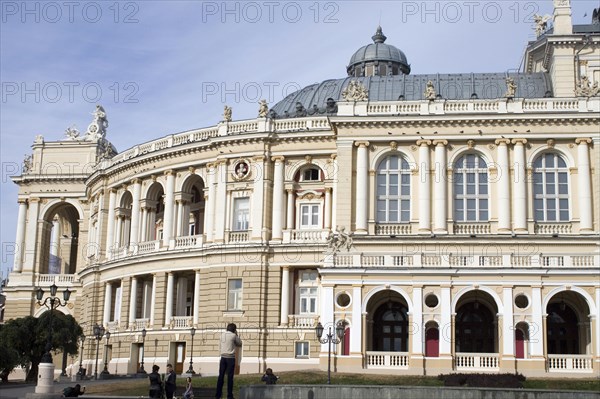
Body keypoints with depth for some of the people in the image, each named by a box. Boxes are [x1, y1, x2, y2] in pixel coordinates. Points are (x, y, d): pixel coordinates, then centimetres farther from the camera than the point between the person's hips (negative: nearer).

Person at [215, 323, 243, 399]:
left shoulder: (222, 335, 9)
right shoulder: (233, 336, -5)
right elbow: (239, 344, 7)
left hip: (223, 357, 4)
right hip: (230, 357, -4)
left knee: (221, 376, 7)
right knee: (230, 377, -2)